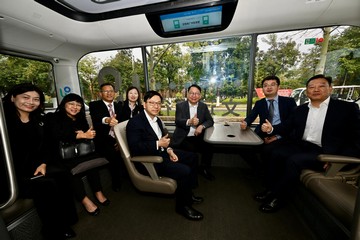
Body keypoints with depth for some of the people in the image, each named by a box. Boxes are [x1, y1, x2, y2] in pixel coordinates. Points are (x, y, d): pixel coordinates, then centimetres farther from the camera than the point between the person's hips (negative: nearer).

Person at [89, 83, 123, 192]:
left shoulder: (119, 106, 15)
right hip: (104, 140, -3)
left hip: (119, 139, 4)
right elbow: (95, 119, -20)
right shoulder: (94, 105, 3)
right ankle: (117, 183, -2)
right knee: (115, 155, -27)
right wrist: (107, 120, -44)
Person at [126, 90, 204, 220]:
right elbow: (134, 147, -23)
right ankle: (183, 205, 4)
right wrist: (158, 144, -28)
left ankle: (188, 193, 24)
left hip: (161, 152, 10)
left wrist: (169, 150, -2)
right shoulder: (135, 122, -16)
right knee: (184, 170, -24)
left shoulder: (157, 120, 10)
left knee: (192, 157, 11)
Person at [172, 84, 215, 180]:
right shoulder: (180, 105, 0)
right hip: (182, 138, -3)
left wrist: (202, 126, -17)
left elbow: (210, 121, 5)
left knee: (208, 147, -20)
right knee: (192, 149, -28)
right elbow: (177, 121, -12)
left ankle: (204, 168, 8)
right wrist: (189, 122, -34)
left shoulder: (204, 106, 10)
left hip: (197, 137, 3)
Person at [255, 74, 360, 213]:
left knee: (294, 160, -29)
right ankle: (273, 188, -6)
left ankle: (277, 197, -11)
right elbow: (287, 127, 9)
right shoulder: (300, 109, 13)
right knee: (274, 153, -21)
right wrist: (272, 129, -14)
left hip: (323, 153, -4)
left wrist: (337, 158, -17)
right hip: (301, 146, 4)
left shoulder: (347, 108, 2)